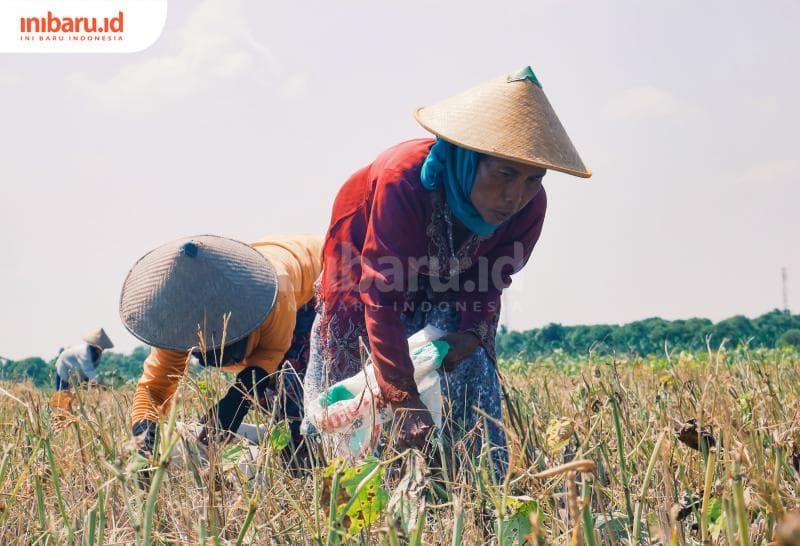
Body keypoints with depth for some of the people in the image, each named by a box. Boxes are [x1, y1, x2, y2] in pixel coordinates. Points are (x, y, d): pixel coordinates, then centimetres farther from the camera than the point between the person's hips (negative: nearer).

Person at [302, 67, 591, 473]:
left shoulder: (529, 207, -27)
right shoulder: (405, 181, -42)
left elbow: (490, 282, -10)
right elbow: (382, 295, -42)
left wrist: (474, 333, -31)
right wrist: (404, 399, -47)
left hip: (446, 292, 3)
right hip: (365, 265, -3)